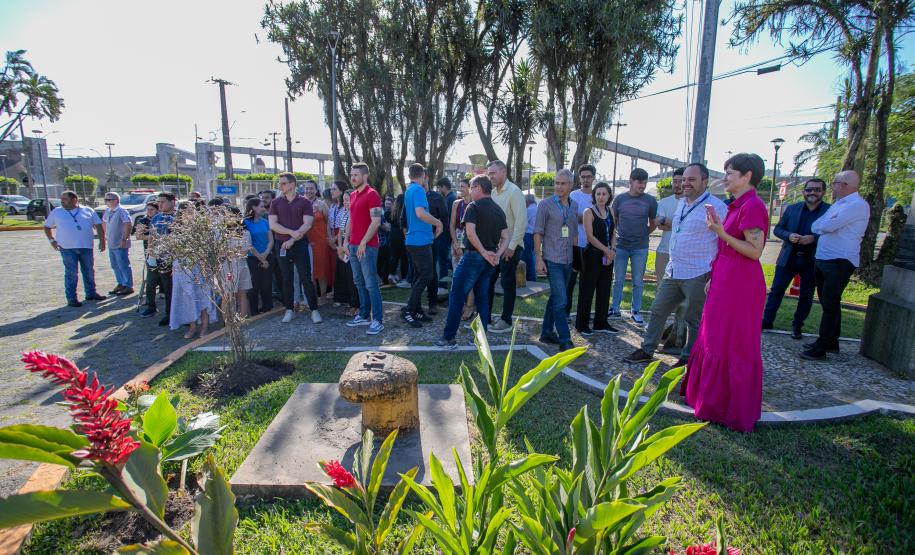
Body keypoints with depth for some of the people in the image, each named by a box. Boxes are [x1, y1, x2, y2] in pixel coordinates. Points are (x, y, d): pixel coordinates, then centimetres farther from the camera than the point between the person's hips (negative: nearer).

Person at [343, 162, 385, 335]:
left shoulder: (372, 194, -9)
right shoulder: (353, 195, 17)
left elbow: (376, 222, -16)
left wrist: (363, 243, -18)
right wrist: (346, 240, 12)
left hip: (367, 246, -8)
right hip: (353, 245, 8)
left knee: (371, 284, -7)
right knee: (359, 282, 13)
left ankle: (378, 320, -1)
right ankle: (364, 315, 23)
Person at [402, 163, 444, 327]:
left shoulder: (409, 190, 17)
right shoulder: (418, 190, -12)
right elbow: (420, 213, -25)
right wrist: (438, 223, -12)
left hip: (413, 240, 10)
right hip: (421, 240, -10)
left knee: (419, 276, 13)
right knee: (426, 275, -8)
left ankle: (416, 310, 19)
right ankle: (408, 310, -7)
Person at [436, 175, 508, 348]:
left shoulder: (473, 207, -8)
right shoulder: (499, 210, 13)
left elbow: (471, 233, -21)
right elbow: (505, 238, 7)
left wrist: (483, 252, -15)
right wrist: (497, 255, -4)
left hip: (473, 256, -7)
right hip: (490, 260, 7)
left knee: (456, 296, 0)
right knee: (482, 298, 14)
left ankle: (449, 337, 3)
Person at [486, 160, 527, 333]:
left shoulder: (514, 192, -10)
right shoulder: (493, 193, 10)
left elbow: (522, 221, -16)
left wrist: (511, 247, -17)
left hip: (510, 247, -7)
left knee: (508, 283, 1)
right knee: (487, 281, 9)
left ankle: (506, 321, 12)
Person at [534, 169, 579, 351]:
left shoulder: (574, 206, 10)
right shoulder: (546, 204, -6)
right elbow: (537, 233, -7)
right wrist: (539, 259, -11)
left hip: (568, 261, 6)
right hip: (552, 260, -6)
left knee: (555, 298, 14)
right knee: (560, 301, -9)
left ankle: (547, 333, 26)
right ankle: (565, 340, 0)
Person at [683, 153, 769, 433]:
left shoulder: (753, 206, -16)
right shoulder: (738, 205, 12)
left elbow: (755, 251, -19)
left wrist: (722, 233, -25)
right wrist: (715, 278, 15)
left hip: (739, 285, -9)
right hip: (725, 282, 9)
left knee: (732, 345, 1)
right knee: (715, 339, 18)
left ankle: (734, 409, 17)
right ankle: (710, 395, 34)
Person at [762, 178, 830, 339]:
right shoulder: (792, 209, 4)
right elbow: (777, 229, 6)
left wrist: (813, 238, -23)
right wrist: (789, 236, -14)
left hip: (812, 261, -1)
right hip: (789, 258, 1)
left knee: (806, 296, 9)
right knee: (776, 289, 5)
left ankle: (797, 326, 23)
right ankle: (767, 320, 14)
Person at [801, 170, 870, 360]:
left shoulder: (858, 205, -13)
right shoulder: (837, 204, 16)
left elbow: (829, 226, -22)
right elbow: (815, 227, 10)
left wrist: (823, 225, 0)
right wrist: (827, 225, -10)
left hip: (840, 262, -9)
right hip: (823, 260, 9)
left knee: (830, 304, -5)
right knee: (827, 302, 15)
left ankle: (821, 347, 0)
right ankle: (831, 342, 26)